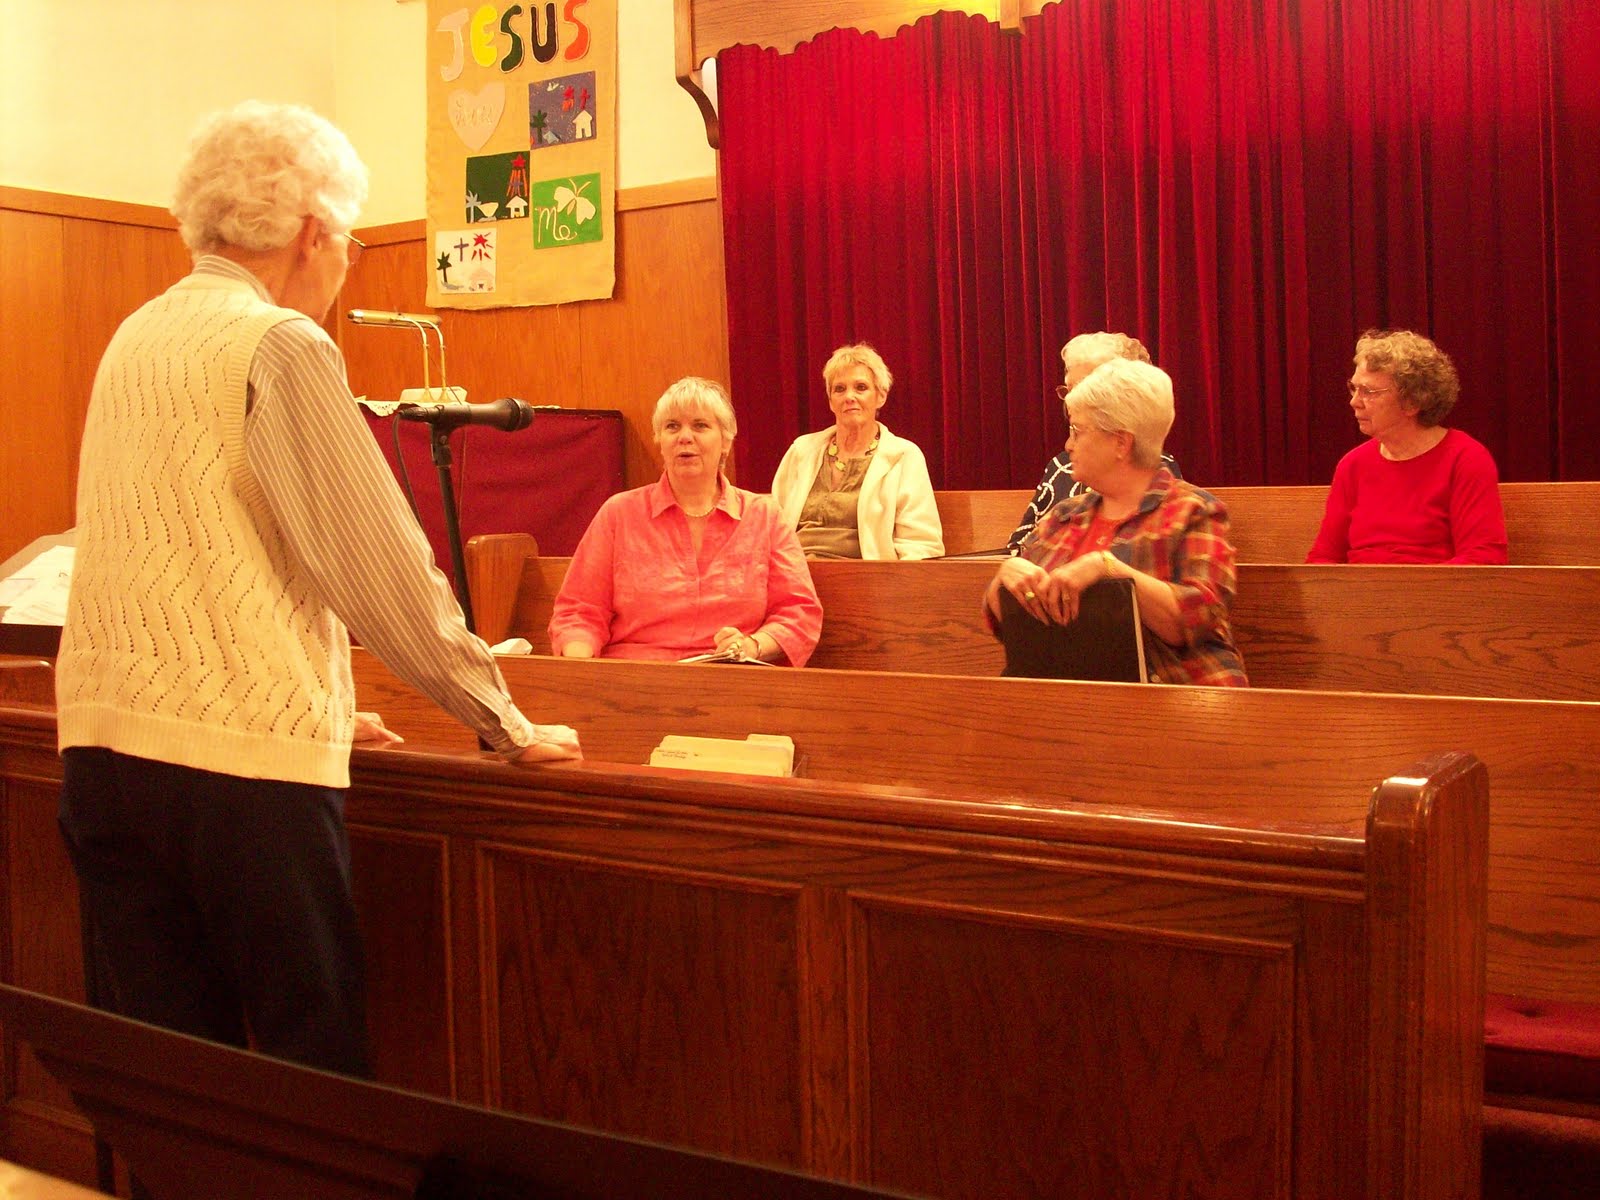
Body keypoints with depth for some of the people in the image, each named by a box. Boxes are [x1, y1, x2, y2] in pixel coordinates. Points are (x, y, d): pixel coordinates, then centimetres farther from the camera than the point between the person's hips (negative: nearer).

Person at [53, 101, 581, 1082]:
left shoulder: (136, 339, 15)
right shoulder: (281, 345, -9)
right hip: (241, 755, -8)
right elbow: (378, 566, -12)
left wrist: (315, 703, 27)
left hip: (101, 743, 8)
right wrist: (509, 726, -2)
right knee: (318, 1073, 2)